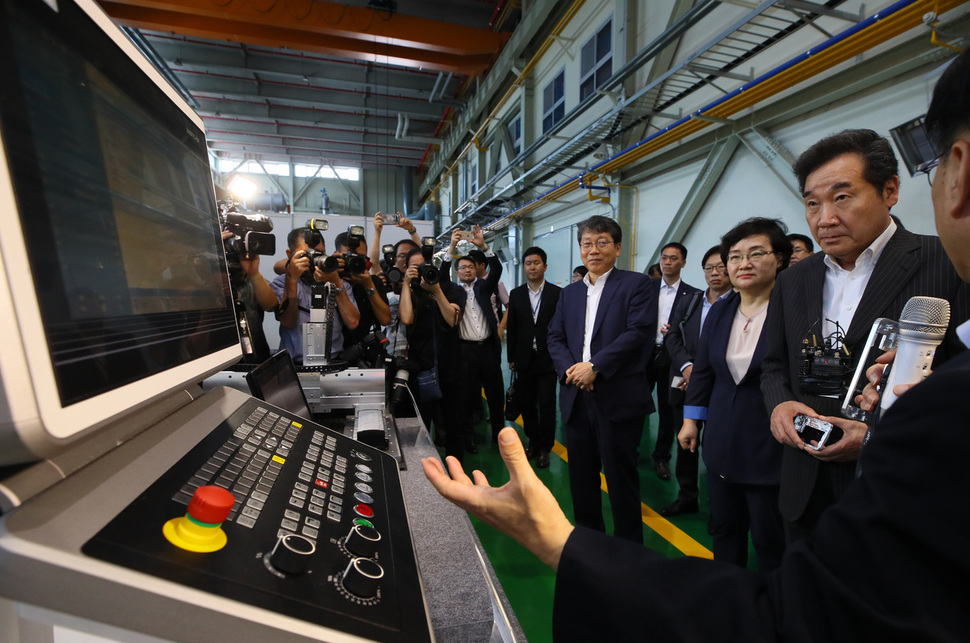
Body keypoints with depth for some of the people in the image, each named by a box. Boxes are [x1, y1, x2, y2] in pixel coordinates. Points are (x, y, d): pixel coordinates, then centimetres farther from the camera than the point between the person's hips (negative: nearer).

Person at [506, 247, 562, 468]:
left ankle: (544, 448, 18)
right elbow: (512, 328, 7)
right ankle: (533, 441, 29)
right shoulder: (516, 294, 6)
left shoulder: (557, 293, -4)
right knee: (527, 404, 11)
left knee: (547, 405, 1)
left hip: (548, 360, -3)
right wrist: (511, 357, 6)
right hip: (524, 360, 3)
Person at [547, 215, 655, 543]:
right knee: (581, 476, 16)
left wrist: (595, 366, -18)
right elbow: (555, 337, 11)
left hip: (618, 399, -5)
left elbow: (638, 332, -13)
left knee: (621, 477, 7)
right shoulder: (569, 292, 15)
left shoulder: (636, 284, -2)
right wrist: (569, 368, -8)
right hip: (576, 398, 6)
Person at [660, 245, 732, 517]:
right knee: (685, 442, 14)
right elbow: (672, 336, 5)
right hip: (684, 383, 5)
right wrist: (687, 365, -10)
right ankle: (687, 496, 31)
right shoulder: (687, 302, 11)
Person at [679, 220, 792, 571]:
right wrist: (691, 419, 12)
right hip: (721, 442, 5)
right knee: (724, 528, 19)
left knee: (770, 539, 11)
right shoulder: (720, 311, 5)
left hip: (770, 446, -5)